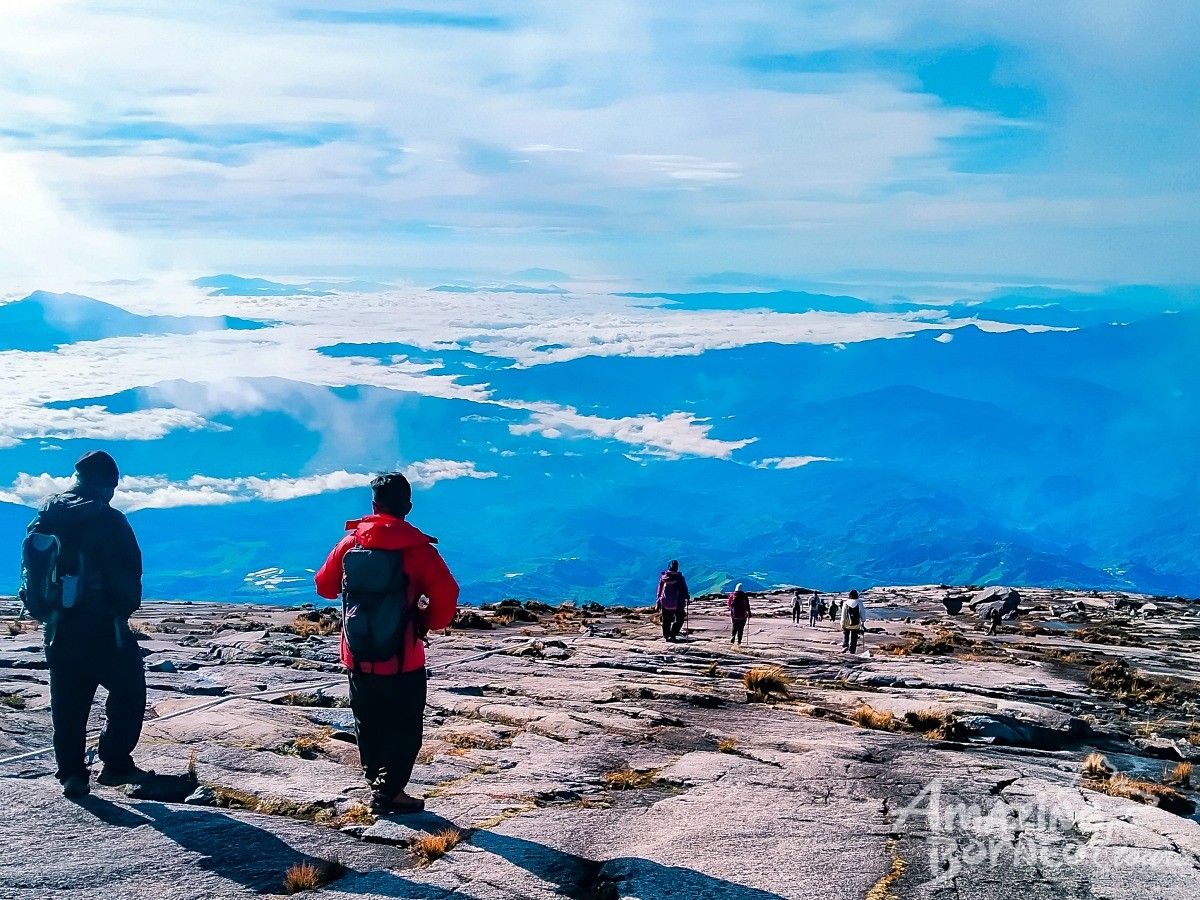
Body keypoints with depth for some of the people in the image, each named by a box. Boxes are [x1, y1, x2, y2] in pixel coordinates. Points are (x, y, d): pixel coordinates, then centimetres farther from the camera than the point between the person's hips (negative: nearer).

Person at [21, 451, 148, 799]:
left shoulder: (46, 516, 6)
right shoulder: (108, 520, -13)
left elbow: (28, 566, 12)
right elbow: (129, 573, -13)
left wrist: (43, 609, 18)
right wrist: (126, 607, 5)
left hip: (58, 624, 6)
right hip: (101, 625, -6)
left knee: (68, 701, 12)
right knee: (128, 690, 9)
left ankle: (71, 773, 12)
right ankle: (116, 765, 7)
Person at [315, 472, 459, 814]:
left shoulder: (349, 543, -2)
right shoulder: (418, 549, -14)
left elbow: (325, 586, 11)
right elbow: (446, 595, -18)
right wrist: (430, 623, 1)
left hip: (358, 658, 4)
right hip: (403, 661, -4)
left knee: (368, 724, 21)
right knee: (404, 727, 9)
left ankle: (376, 782, 32)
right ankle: (390, 792, 5)